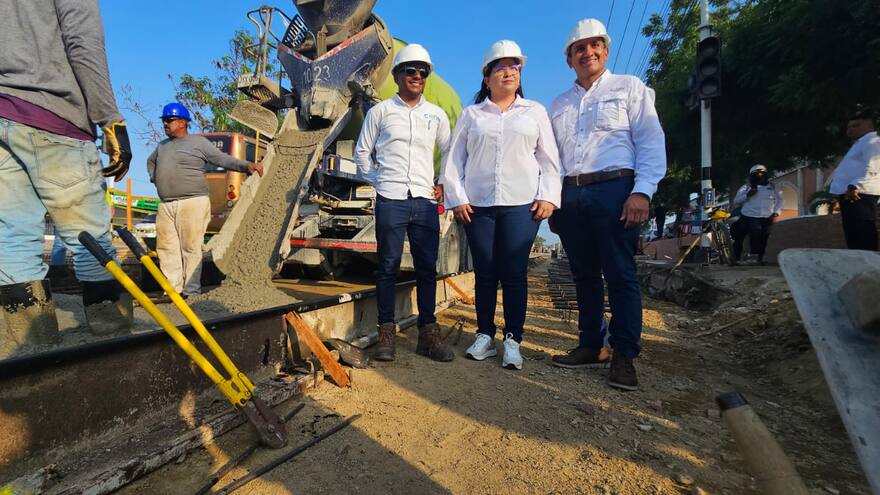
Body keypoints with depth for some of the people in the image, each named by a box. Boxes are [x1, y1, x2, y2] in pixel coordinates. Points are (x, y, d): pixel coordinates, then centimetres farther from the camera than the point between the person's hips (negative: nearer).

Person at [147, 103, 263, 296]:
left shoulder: (198, 142, 2)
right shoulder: (162, 146, 22)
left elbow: (223, 159, -7)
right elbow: (151, 161, 41)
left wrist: (246, 165, -23)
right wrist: (155, 178, 24)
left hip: (192, 203, -7)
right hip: (165, 205, 7)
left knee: (191, 249, -7)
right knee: (166, 248, 5)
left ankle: (191, 293, -2)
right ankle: (173, 290, 12)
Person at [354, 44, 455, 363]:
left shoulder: (436, 115, 16)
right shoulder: (380, 111, 10)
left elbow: (450, 154, 22)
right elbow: (362, 152, 14)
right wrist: (377, 181, 4)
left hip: (425, 201, 2)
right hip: (390, 200, -2)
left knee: (427, 268, 2)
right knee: (388, 267, 0)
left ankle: (428, 334, 11)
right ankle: (386, 334, 9)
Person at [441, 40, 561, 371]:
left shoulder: (535, 112, 16)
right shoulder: (471, 115, 15)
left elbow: (549, 160, 11)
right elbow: (453, 160, 10)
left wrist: (548, 197, -2)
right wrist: (457, 198, -1)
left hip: (521, 205, 0)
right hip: (477, 206, 1)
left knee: (515, 274, -3)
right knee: (485, 273, 3)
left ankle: (513, 340, 8)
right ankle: (484, 336, 15)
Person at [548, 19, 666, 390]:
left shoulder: (629, 88, 10)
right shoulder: (559, 104, 22)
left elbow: (652, 142, 0)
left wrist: (642, 191, -13)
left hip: (613, 189, -4)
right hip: (570, 196, 4)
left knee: (620, 274, -6)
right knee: (584, 275, 6)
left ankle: (624, 356, 4)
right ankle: (591, 346, 16)